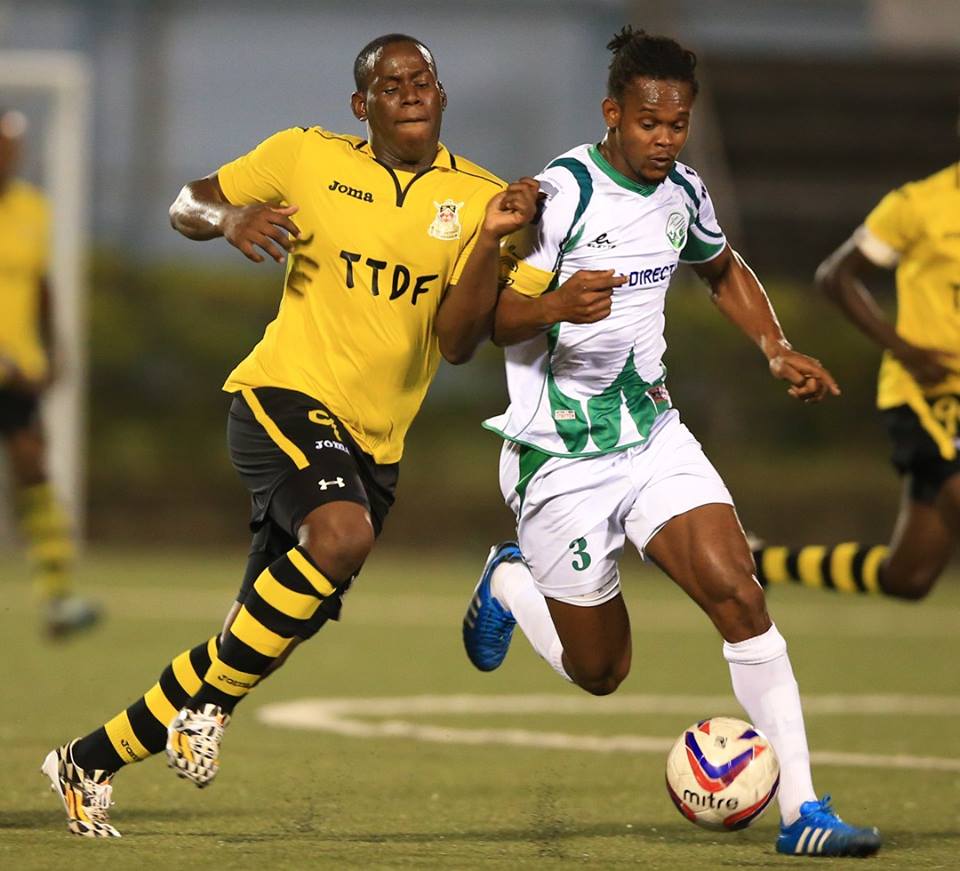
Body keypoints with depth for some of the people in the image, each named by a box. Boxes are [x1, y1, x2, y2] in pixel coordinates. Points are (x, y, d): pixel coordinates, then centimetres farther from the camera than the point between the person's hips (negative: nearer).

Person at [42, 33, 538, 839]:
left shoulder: (477, 196, 2)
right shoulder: (308, 157, 0)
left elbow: (459, 341, -5)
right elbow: (186, 205, 11)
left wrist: (490, 238, -18)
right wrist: (229, 215, -11)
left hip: (374, 444, 4)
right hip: (286, 395, -4)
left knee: (259, 643, 6)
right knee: (344, 533, -35)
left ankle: (89, 763, 23)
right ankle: (207, 707, -18)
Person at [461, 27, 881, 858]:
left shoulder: (682, 192, 3)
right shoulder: (564, 191, -17)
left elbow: (724, 270, 25)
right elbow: (502, 320, -19)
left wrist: (779, 350, 10)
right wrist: (559, 306, -41)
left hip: (653, 435, 5)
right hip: (563, 460, -5)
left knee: (739, 594, -16)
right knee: (600, 672, 6)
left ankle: (803, 811, -16)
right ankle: (509, 582, 37)